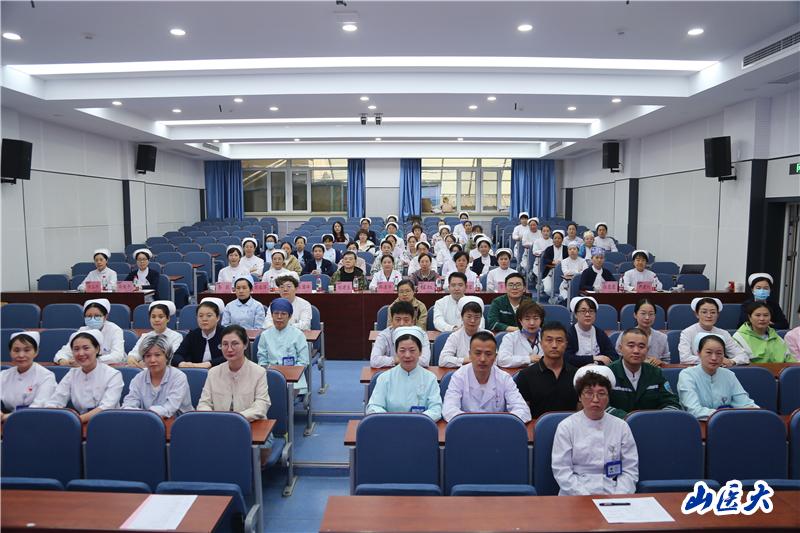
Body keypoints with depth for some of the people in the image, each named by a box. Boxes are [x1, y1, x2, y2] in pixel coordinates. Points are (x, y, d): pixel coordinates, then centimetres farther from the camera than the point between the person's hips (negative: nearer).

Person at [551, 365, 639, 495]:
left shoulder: (621, 427, 9)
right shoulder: (566, 427, 1)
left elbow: (630, 470, 7)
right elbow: (561, 471, -3)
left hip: (613, 495, 3)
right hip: (575, 497, -2)